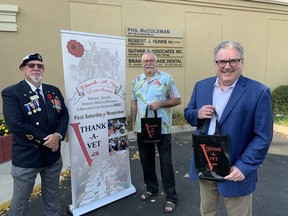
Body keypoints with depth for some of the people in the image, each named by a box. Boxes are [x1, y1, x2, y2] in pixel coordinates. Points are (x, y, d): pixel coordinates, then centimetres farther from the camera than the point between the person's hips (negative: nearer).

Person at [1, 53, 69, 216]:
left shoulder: (54, 91, 6)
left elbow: (64, 115, 2)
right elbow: (16, 124, -21)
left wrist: (58, 135, -16)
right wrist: (46, 140, -19)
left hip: (53, 154, 5)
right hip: (26, 157, -4)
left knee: (52, 195, 23)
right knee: (20, 199, 16)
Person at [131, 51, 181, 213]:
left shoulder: (166, 78, -6)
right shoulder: (137, 80, 8)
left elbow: (177, 100, -5)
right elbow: (134, 103, 13)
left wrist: (160, 103, -19)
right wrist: (134, 124, 10)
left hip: (162, 128, -4)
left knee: (166, 163, 4)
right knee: (146, 161, 16)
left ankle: (171, 197, 20)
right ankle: (151, 189, 37)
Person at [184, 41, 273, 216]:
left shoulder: (259, 92, -13)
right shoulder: (201, 86, 1)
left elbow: (263, 137, -12)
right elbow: (188, 113, 10)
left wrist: (243, 167, -18)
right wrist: (198, 114, -13)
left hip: (235, 170, -4)